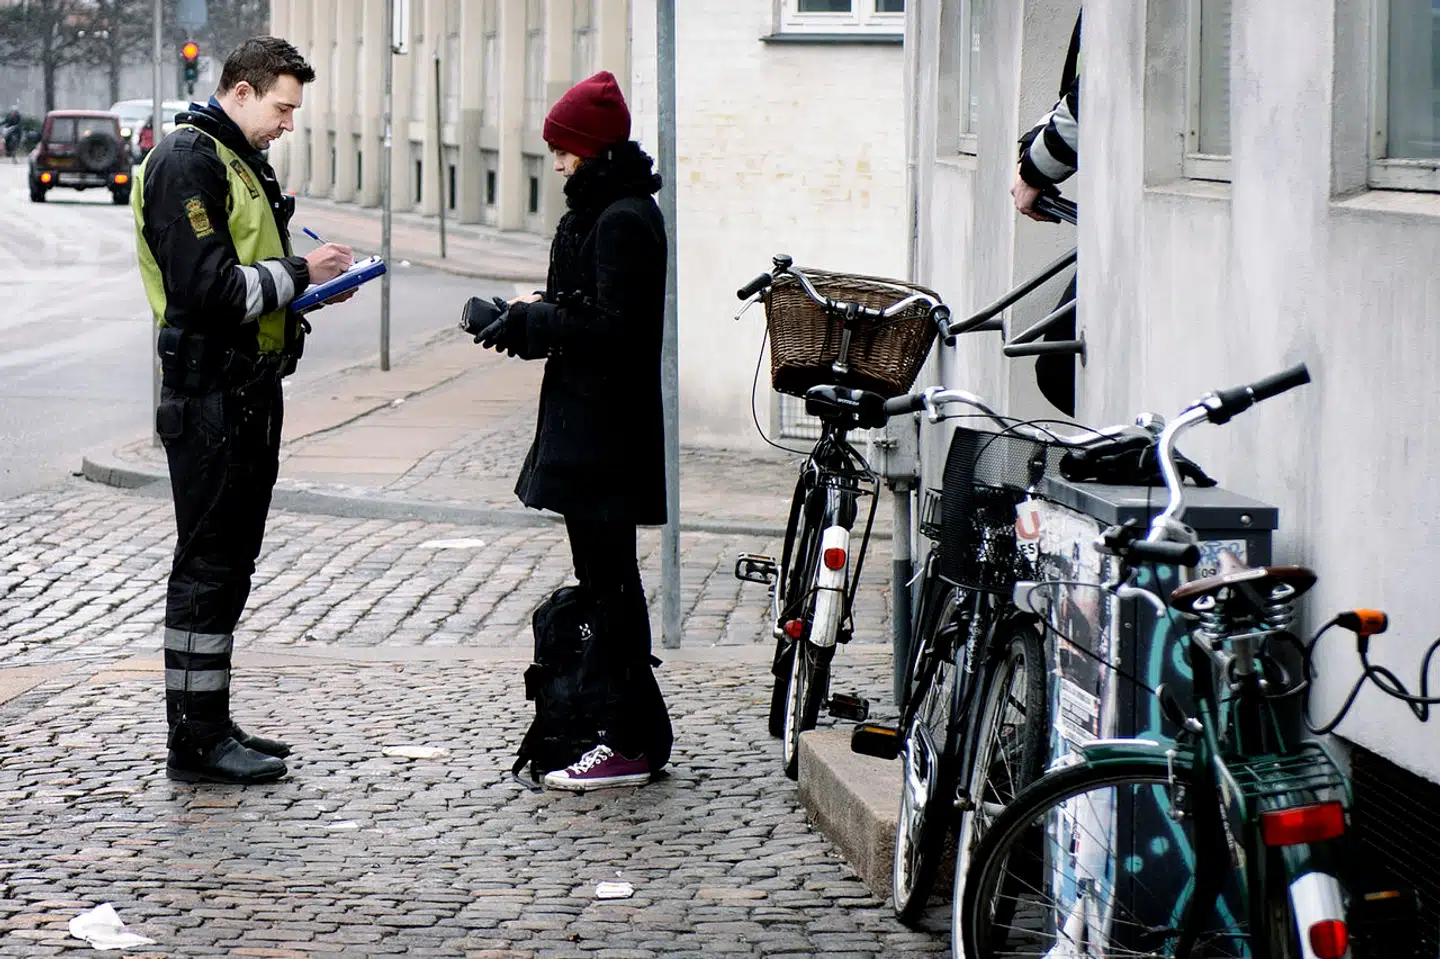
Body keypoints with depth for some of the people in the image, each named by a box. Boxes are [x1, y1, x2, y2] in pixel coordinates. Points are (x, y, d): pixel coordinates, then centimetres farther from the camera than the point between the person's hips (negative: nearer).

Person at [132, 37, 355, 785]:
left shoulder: (239, 161, 18)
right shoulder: (187, 160, -14)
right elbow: (207, 286, -23)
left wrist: (307, 283, 5)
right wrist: (297, 274, -14)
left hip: (248, 392, 10)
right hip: (210, 394, -10)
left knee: (230, 563, 14)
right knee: (207, 567, -5)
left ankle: (211, 726, 21)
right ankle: (195, 742, 0)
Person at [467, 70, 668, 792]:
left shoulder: (623, 219, -16)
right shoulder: (605, 211, 15)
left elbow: (610, 328, -22)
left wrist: (535, 320, -12)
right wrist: (534, 318, 3)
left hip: (604, 428, -11)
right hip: (591, 425, 11)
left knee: (608, 582, -6)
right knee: (604, 580, 14)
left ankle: (627, 747, -2)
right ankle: (623, 728, 20)